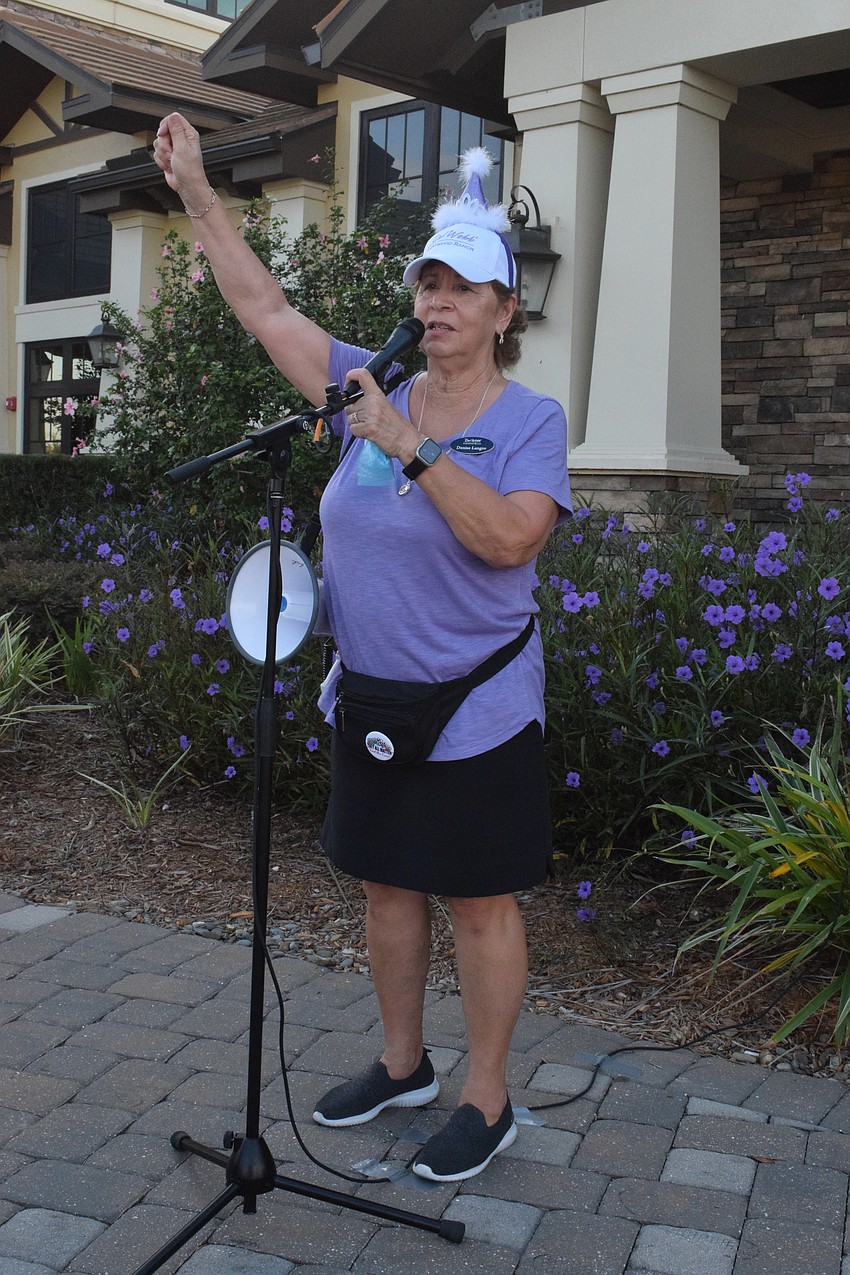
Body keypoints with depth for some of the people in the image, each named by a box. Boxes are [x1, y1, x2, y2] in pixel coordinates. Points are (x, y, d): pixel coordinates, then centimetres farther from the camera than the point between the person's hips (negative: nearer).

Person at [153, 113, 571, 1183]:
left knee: (480, 903, 5)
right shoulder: (374, 389, 4)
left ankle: (487, 1101, 22)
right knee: (386, 886, 17)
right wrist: (197, 194, 5)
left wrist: (410, 446, -27)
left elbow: (508, 538, -26)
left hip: (476, 714, -6)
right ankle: (401, 1064, 37)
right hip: (369, 703, 6)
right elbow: (264, 306, 7)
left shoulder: (529, 421, -10)